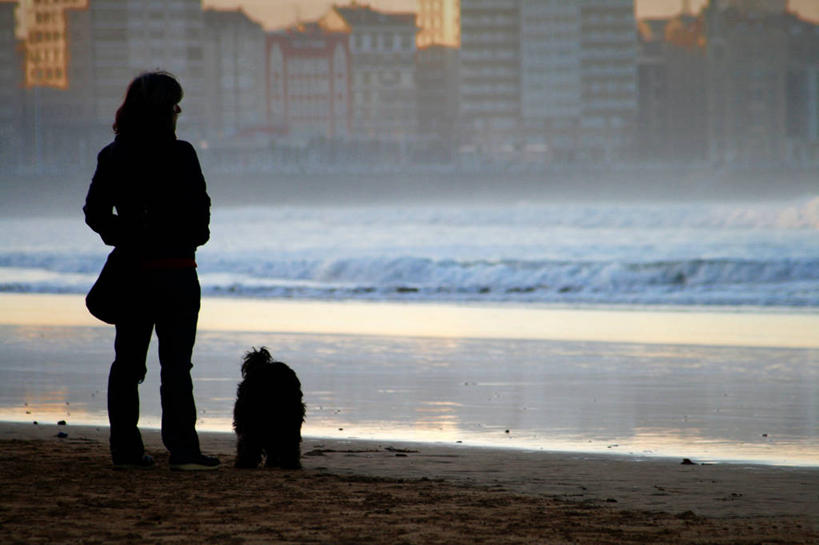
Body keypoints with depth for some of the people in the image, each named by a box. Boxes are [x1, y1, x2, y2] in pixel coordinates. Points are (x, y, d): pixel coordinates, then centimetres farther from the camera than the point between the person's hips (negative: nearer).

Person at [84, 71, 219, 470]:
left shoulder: (113, 156, 2)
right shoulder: (179, 155, -11)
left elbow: (95, 212, 2)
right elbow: (199, 212, -10)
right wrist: (193, 237, 9)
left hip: (131, 269, 4)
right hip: (174, 270, -4)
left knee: (127, 362, 10)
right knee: (175, 362, -3)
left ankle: (126, 449, 12)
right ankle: (183, 449, -6)